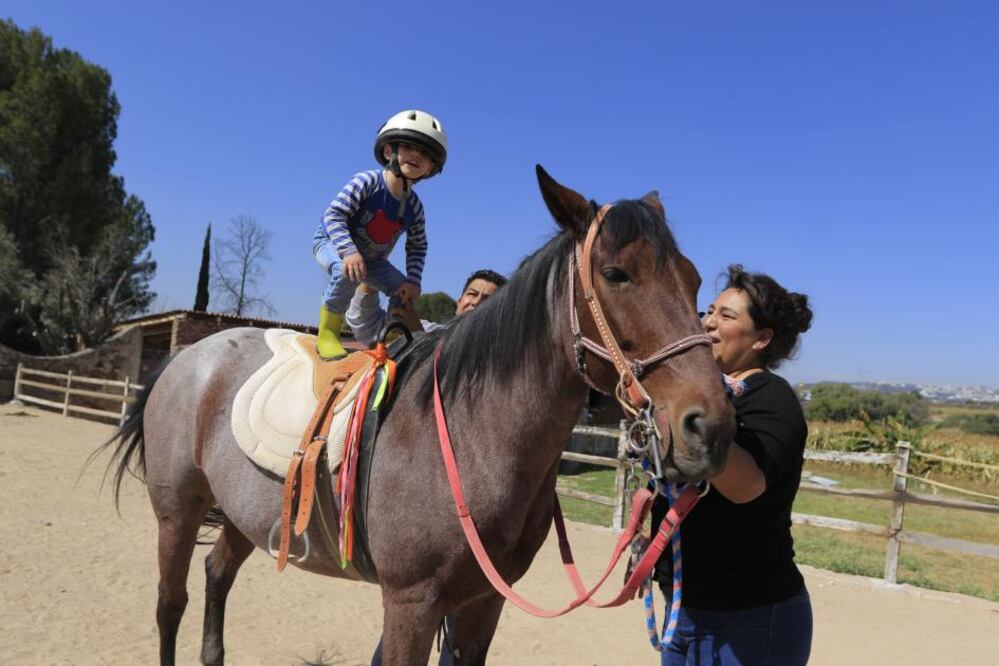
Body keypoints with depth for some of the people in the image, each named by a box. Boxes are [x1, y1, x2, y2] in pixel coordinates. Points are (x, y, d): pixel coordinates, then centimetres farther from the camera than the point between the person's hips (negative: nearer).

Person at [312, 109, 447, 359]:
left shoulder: (414, 206, -12)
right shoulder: (367, 182, -27)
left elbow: (417, 246, -2)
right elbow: (334, 214, -32)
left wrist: (413, 280, -15)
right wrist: (349, 251, -46)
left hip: (372, 257, 6)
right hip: (330, 241, -6)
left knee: (404, 290, -7)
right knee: (347, 272, -37)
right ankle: (327, 333, -22)